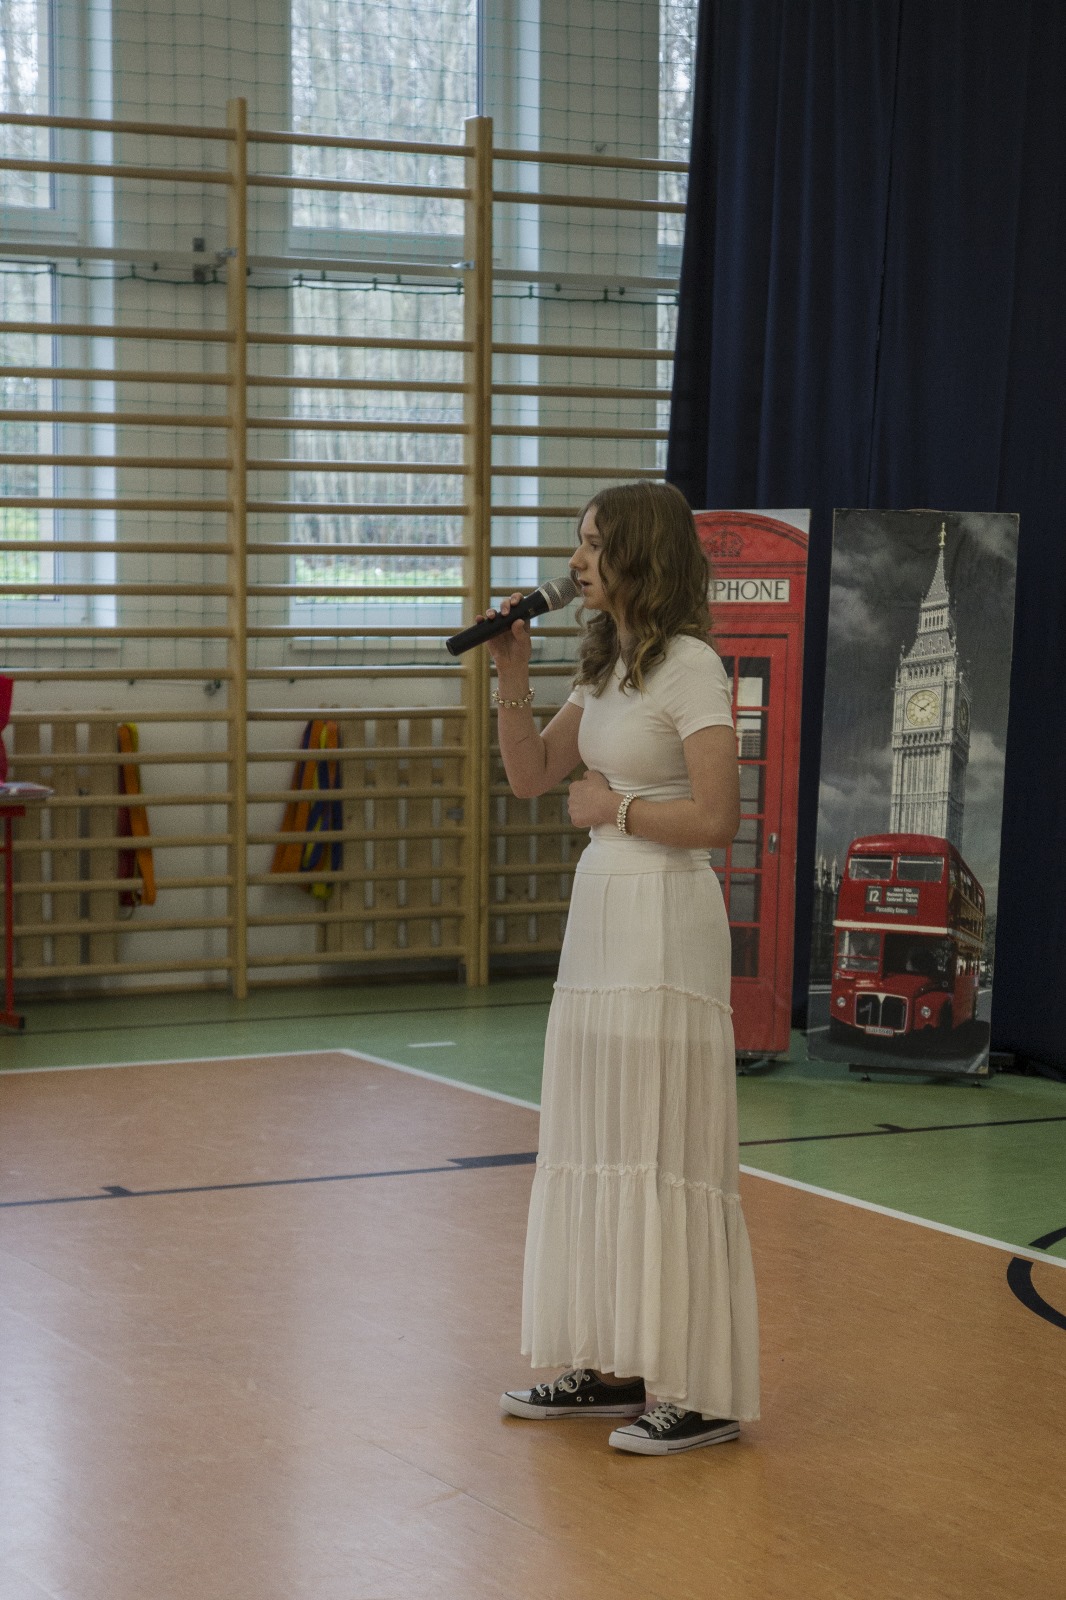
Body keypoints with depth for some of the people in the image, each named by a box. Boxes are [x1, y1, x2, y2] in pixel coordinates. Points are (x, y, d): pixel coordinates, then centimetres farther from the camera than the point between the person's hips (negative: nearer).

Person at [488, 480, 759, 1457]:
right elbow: (530, 777, 16)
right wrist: (512, 675, 5)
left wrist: (614, 806, -9)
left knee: (667, 1153, -5)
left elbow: (716, 817, -20)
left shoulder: (690, 667, -13)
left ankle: (702, 1392, 2)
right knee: (598, 1147, 12)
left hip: (665, 920, -9)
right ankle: (614, 1367, 21)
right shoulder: (606, 667, 13)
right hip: (600, 912, 9)